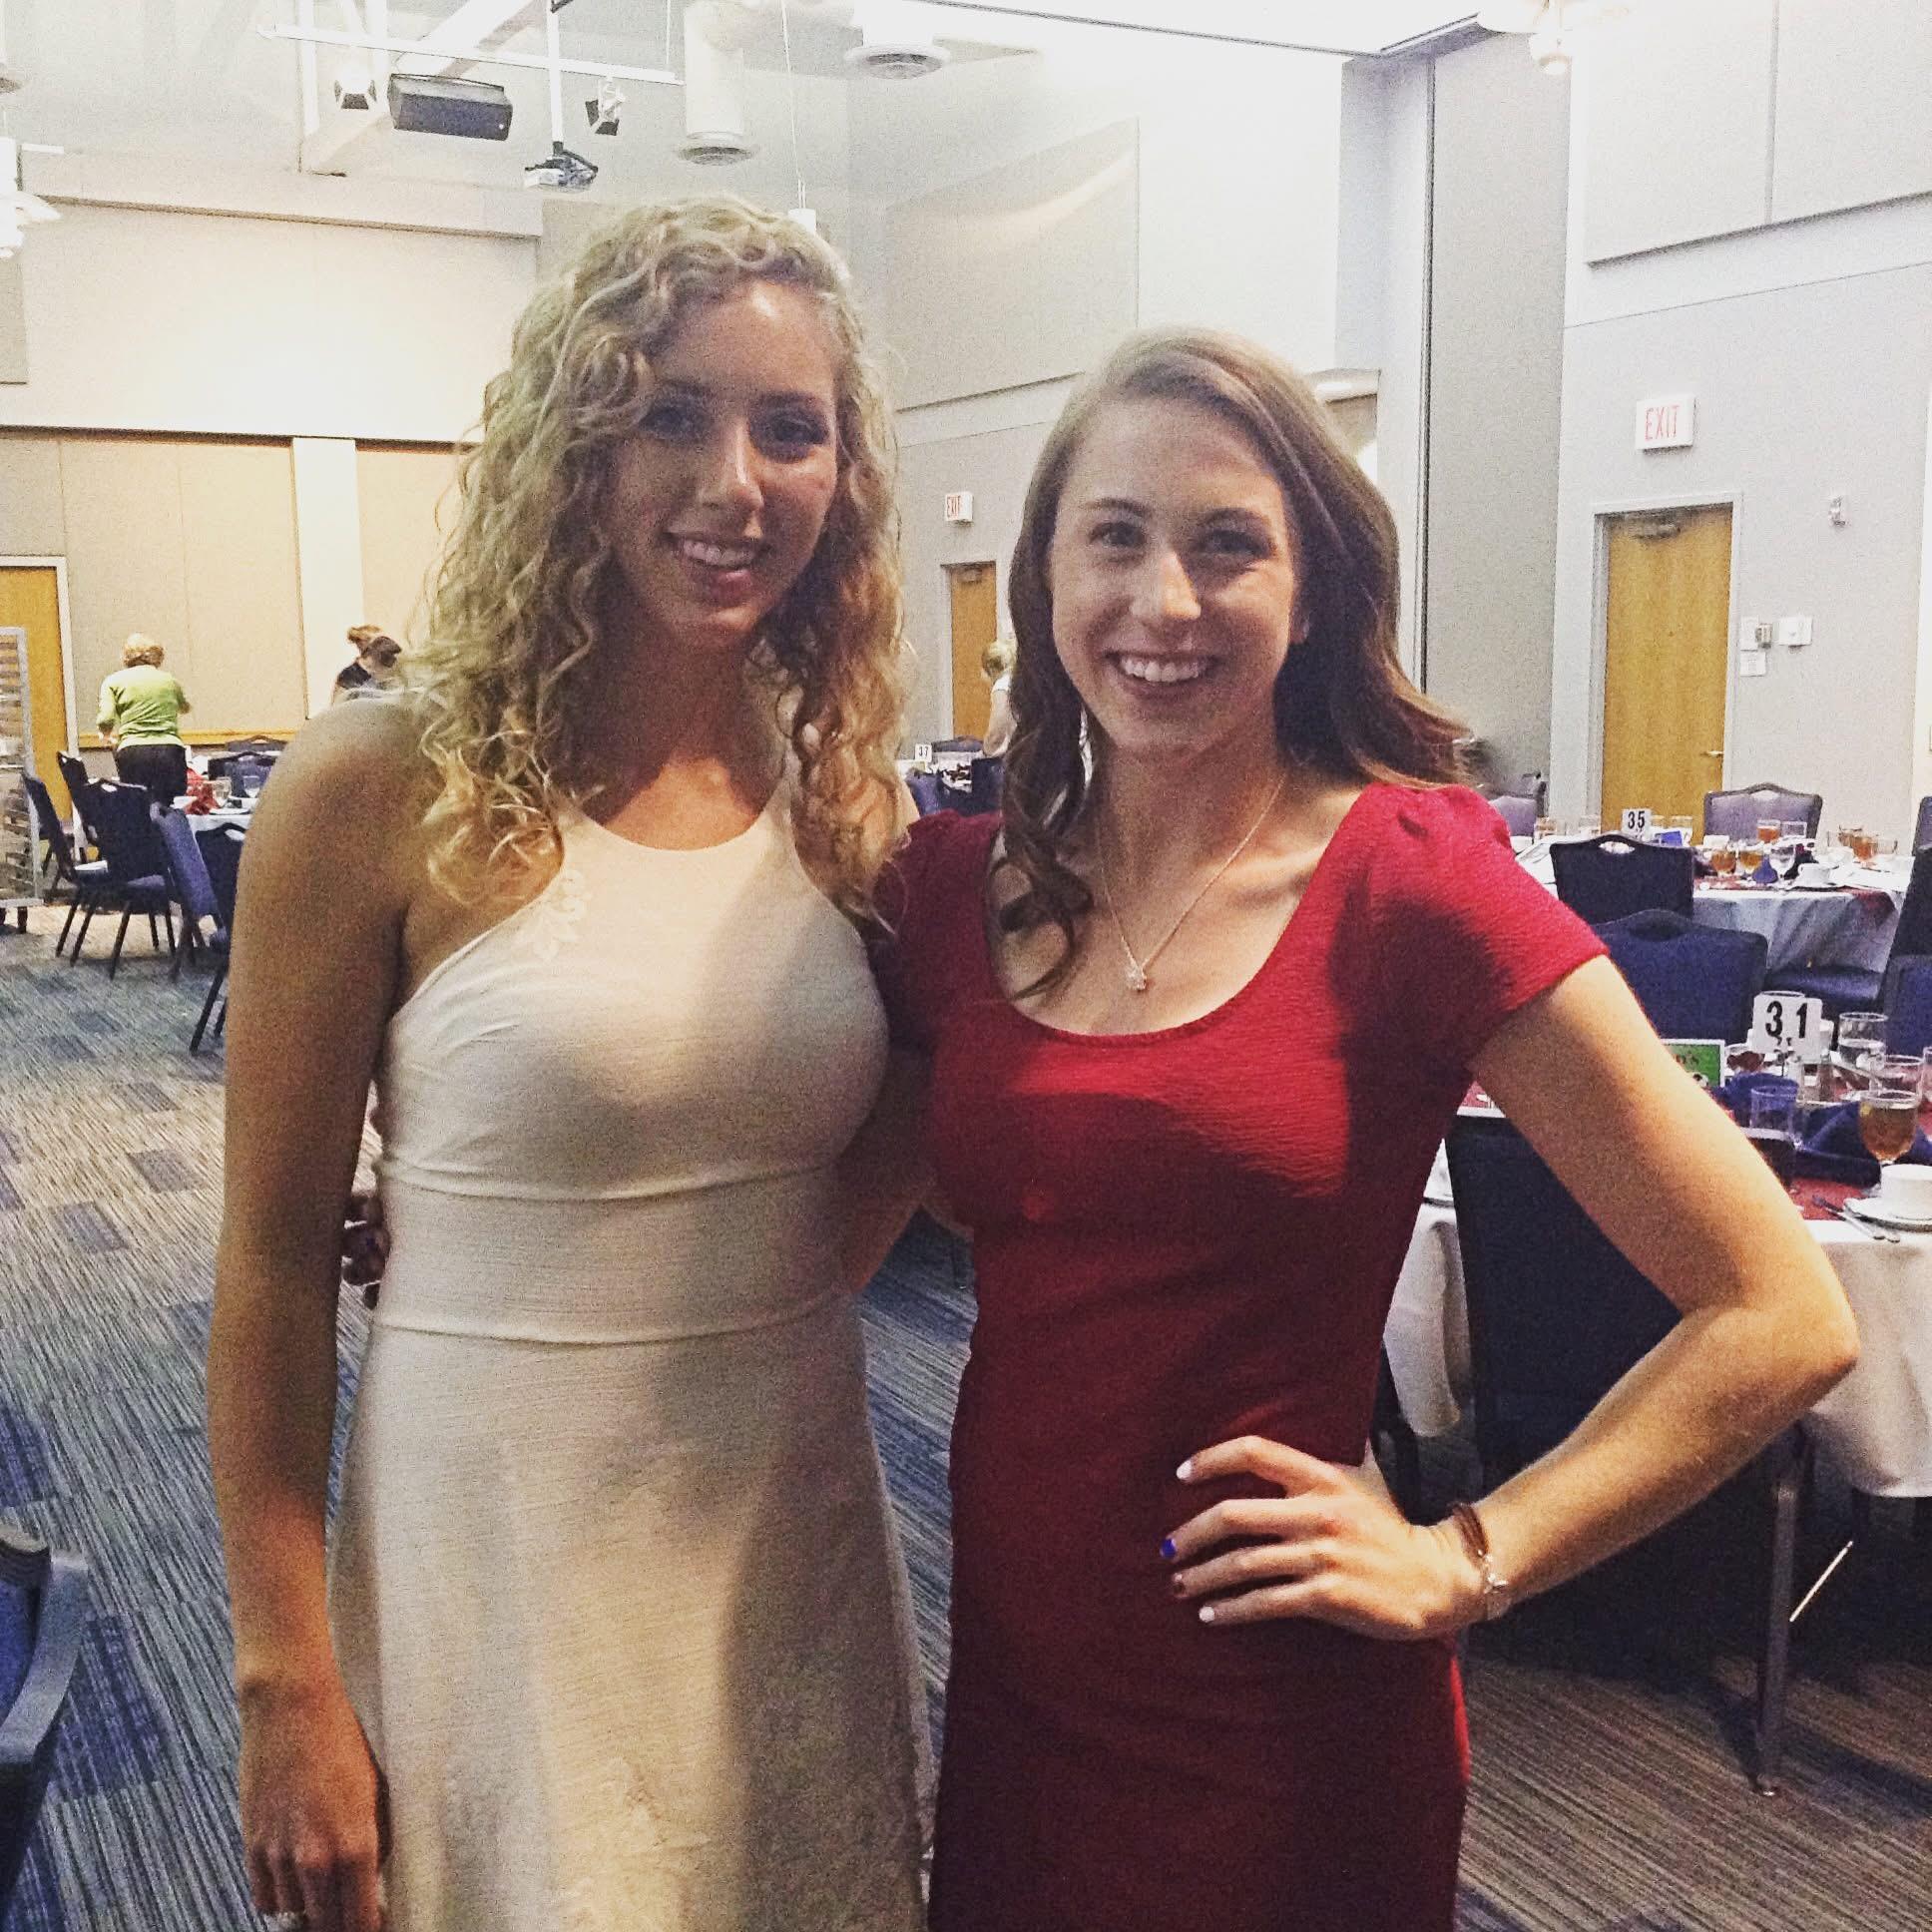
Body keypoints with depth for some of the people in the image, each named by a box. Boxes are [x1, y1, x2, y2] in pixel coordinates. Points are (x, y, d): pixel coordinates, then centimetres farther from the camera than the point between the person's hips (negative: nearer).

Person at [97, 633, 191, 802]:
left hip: (132, 752, 0)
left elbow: (105, 720, -3)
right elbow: (186, 707, 36)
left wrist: (110, 737, 19)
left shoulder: (113, 681, 10)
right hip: (170, 749, 1)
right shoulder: (169, 679, 16)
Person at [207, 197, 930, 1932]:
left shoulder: (842, 795, 1)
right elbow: (273, 1263, -8)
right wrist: (286, 1682, -8)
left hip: (801, 1543, 4)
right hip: (505, 1557, -4)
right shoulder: (388, 792, -12)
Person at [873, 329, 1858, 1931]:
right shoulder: (956, 886, -2)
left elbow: (1784, 1318, -14)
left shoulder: (1407, 881, -15)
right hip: (1007, 1670, 4)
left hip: (1278, 1731, -4)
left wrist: (1463, 1562, -13)